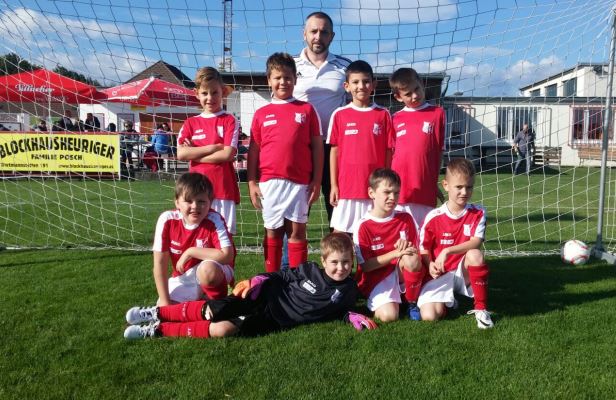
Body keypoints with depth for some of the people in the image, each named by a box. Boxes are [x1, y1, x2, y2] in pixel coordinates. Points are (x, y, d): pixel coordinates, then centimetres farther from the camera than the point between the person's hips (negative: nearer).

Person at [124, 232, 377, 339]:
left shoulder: (348, 290, 0)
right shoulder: (309, 270, 1)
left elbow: (340, 310, 13)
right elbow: (281, 276, 9)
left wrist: (356, 319, -7)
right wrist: (257, 281, -4)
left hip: (276, 321, -1)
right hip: (265, 298, 1)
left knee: (223, 330, -20)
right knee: (210, 311, -12)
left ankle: (156, 330, -7)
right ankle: (157, 313, 11)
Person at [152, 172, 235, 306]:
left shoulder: (214, 220, -23)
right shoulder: (167, 220, -17)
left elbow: (227, 256, -33)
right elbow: (160, 264, -12)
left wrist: (191, 252, -27)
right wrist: (165, 301, -14)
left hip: (213, 274, -3)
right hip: (183, 278, 4)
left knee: (207, 269, -35)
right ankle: (198, 299, 16)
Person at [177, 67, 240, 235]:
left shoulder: (229, 120, 3)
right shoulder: (190, 123, 12)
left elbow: (228, 154, -9)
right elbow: (181, 154, -2)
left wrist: (194, 154, -3)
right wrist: (214, 147, -8)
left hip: (224, 189, -2)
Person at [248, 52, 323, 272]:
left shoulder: (306, 109, 5)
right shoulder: (261, 113, 8)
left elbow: (317, 147, 5)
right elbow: (253, 150, 9)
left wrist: (317, 181, 0)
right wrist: (252, 183, 3)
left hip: (300, 181, -1)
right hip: (270, 181, 1)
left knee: (297, 231, 4)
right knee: (273, 232, 9)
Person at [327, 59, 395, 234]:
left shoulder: (383, 115, 2)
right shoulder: (340, 115, 1)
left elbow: (389, 152, 3)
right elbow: (334, 151, 3)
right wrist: (334, 185, 1)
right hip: (346, 187, 0)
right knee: (340, 233, 6)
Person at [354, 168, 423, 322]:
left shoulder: (405, 219, 1)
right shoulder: (363, 226, -10)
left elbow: (416, 252, 6)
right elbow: (365, 266, -11)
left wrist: (407, 248, -19)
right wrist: (395, 253, -21)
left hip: (402, 275, 3)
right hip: (376, 280, -3)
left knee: (412, 259, -30)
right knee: (389, 315, -28)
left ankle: (412, 302, -7)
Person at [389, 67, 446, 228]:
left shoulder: (437, 113, 4)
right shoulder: (396, 119, 9)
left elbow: (439, 151, 7)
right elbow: (391, 153, 10)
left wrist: (435, 184, 8)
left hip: (425, 189, -1)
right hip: (398, 189, 1)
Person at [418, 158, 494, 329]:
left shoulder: (478, 213, -4)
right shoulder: (434, 217, -9)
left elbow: (475, 243, -17)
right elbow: (424, 249, -1)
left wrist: (447, 251, -29)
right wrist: (431, 265, -22)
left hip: (464, 272, 1)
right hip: (440, 275, -1)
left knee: (475, 255, -34)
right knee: (429, 316, -23)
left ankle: (481, 309, -15)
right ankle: (448, 300, 17)